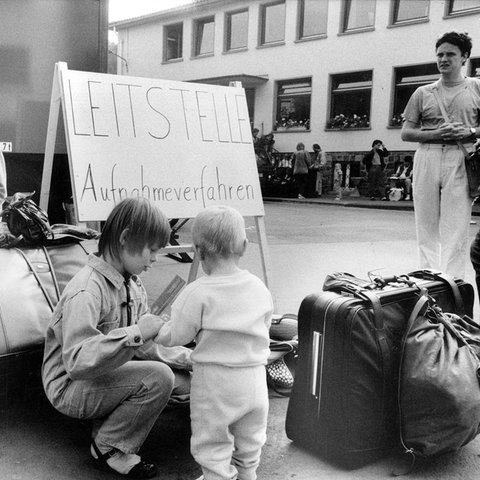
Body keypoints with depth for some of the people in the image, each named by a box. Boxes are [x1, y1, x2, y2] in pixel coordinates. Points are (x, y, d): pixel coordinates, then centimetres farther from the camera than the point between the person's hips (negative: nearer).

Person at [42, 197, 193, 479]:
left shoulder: (133, 284, 2)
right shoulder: (86, 291, -26)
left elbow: (143, 346, 6)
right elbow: (77, 362, -35)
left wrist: (189, 358, -4)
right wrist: (134, 333, -39)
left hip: (107, 374, 9)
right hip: (70, 387, -8)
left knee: (185, 381, 0)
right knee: (159, 377, -26)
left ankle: (108, 422, 8)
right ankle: (109, 447, -5)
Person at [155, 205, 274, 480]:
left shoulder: (198, 293, -18)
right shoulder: (259, 288, -4)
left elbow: (176, 336, -11)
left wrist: (154, 331, 8)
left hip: (214, 379, -5)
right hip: (254, 377, 5)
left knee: (212, 443, 14)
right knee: (250, 438, 27)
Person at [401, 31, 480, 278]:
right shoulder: (423, 93, 16)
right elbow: (406, 132, 11)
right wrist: (435, 134, -5)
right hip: (427, 159, 2)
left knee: (454, 229, -8)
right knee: (427, 227, 2)